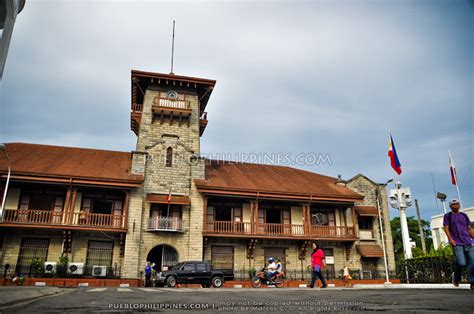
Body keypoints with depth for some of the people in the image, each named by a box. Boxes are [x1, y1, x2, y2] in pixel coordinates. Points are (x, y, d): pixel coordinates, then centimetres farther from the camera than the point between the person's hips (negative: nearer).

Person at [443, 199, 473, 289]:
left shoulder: (464, 215, 18)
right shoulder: (447, 216, 7)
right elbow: (446, 228, 1)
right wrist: (450, 239, -11)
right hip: (457, 243, -4)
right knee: (461, 263, -14)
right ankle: (456, 277, 13)